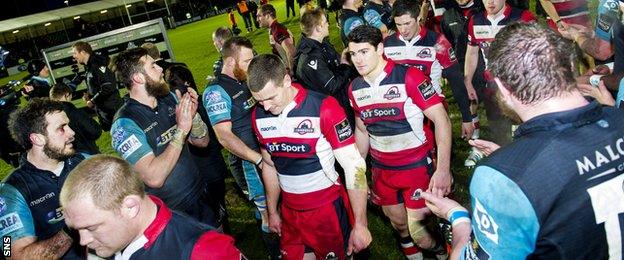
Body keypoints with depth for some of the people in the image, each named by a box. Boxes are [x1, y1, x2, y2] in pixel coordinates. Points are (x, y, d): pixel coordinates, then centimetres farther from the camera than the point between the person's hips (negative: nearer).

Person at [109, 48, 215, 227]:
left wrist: (193, 115, -16)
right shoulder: (124, 124, -20)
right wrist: (181, 129, -27)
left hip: (200, 197, 6)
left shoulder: (170, 99, -1)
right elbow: (154, 178, -30)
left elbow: (202, 142, 4)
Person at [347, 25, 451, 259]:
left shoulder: (408, 77, -17)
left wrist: (443, 169, -26)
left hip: (416, 166, -5)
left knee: (417, 228, -3)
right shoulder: (355, 88, 0)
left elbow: (441, 119, -19)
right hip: (381, 169, 5)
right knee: (398, 222, 18)